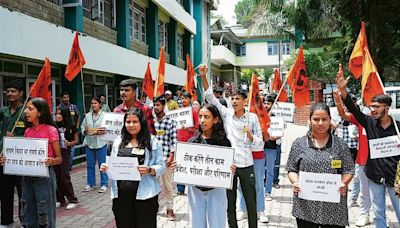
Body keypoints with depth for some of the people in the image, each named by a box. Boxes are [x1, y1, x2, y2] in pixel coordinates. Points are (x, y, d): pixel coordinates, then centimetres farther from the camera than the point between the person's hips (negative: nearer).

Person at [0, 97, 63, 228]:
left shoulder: (50, 130, -10)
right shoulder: (27, 131, 8)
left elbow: (59, 158, -7)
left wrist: (51, 161, -28)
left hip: (44, 176, -6)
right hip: (27, 177, 6)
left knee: (44, 217, 2)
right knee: (27, 216, 14)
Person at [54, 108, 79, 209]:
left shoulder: (71, 127, -3)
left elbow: (76, 140, 5)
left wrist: (70, 143, -13)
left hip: (65, 152, -3)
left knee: (64, 177, -4)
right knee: (57, 177, 7)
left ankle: (73, 200, 7)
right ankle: (60, 200, 20)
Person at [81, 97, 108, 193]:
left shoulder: (104, 115, -3)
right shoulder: (87, 115, 9)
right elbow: (82, 127, 12)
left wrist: (101, 132, -22)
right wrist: (85, 131, -9)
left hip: (101, 143, -4)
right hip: (89, 143, 4)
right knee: (90, 165, 12)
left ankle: (104, 184, 12)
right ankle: (90, 184, 23)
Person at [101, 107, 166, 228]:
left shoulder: (152, 142, -2)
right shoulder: (118, 141, 10)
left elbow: (161, 166, -3)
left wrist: (149, 170, -21)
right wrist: (106, 168, -3)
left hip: (144, 194, -3)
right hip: (121, 194, 4)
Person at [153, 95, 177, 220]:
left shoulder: (171, 122, -4)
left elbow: (173, 140, -5)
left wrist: (171, 157, -10)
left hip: (165, 158, -3)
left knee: (167, 185, 5)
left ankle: (170, 208, 16)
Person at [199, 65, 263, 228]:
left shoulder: (252, 117, -2)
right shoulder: (226, 114, 0)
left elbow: (260, 141, 1)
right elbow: (211, 98, -7)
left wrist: (250, 136, -21)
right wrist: (203, 77, -18)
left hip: (246, 165, -1)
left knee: (251, 202, 11)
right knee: (230, 202, 13)